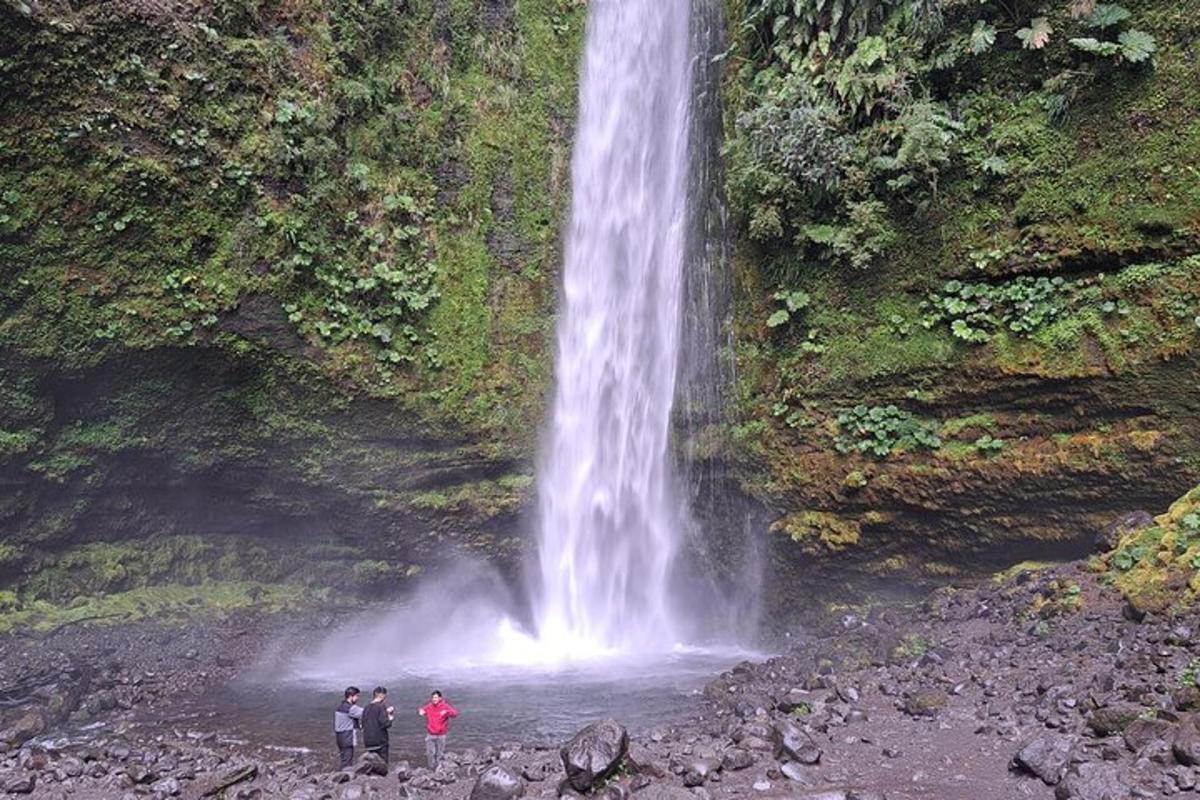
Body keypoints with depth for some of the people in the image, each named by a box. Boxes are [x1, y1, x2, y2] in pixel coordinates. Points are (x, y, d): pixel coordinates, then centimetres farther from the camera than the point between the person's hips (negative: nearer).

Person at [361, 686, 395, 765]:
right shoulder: (380, 707, -12)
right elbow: (384, 723, -20)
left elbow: (363, 724, 15)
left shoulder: (367, 708, 8)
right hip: (380, 741, -6)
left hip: (368, 741, 6)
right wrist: (390, 719, 1)